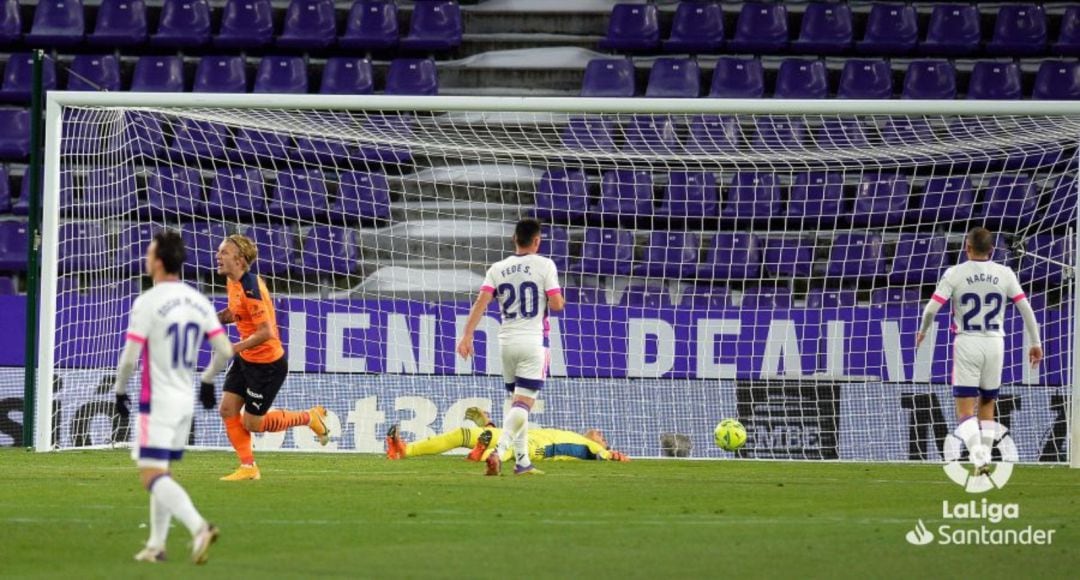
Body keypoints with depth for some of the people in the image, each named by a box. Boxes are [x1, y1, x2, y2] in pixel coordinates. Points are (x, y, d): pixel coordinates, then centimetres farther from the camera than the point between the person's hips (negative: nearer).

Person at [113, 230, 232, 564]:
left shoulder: (147, 303, -15)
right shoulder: (198, 302, 4)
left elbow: (129, 358, -17)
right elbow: (225, 351, 3)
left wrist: (120, 391, 0)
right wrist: (207, 379, 20)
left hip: (157, 401, -7)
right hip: (186, 400, 7)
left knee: (153, 476, -11)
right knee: (162, 473, 18)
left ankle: (198, 526, -31)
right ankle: (156, 545, 19)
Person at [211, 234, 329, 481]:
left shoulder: (250, 289, -27)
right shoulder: (233, 282, 2)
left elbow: (265, 332, -29)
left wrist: (234, 348, -26)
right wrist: (216, 317, 2)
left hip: (267, 364, -9)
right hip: (246, 359, 9)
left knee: (252, 423, 1)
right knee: (227, 409, 2)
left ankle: (310, 417, 19)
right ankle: (248, 466, 12)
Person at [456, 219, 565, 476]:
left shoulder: (497, 269, 7)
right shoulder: (544, 265, -3)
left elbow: (481, 302, -4)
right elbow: (556, 304, -8)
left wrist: (467, 335, -9)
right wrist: (560, 301, 16)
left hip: (507, 340, 4)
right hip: (533, 340, -4)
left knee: (518, 402, 15)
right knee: (523, 403, -9)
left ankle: (522, 461, 14)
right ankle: (499, 451, -28)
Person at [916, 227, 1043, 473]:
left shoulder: (955, 274, -5)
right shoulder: (1004, 274, 2)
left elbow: (932, 307, -10)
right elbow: (1026, 309, 1)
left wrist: (923, 331, 10)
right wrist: (1035, 343, 10)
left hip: (966, 343, -3)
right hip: (995, 344, 3)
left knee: (965, 409, -3)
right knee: (987, 406, 18)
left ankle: (978, 458, -24)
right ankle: (985, 458, 15)